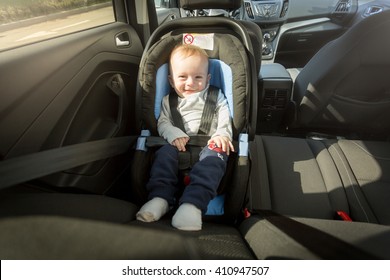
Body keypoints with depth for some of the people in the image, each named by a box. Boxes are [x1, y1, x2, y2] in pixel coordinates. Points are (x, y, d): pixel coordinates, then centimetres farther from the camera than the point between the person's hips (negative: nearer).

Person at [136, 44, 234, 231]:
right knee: (165, 152, -30)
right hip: (180, 145, 2)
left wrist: (222, 135, -15)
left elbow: (225, 118, 7)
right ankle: (160, 198, -33)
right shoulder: (169, 101, 19)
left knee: (216, 154, -35)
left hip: (208, 144, -1)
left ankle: (193, 204, -46)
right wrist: (174, 134, -13)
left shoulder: (216, 97, 17)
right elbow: (162, 123, 9)